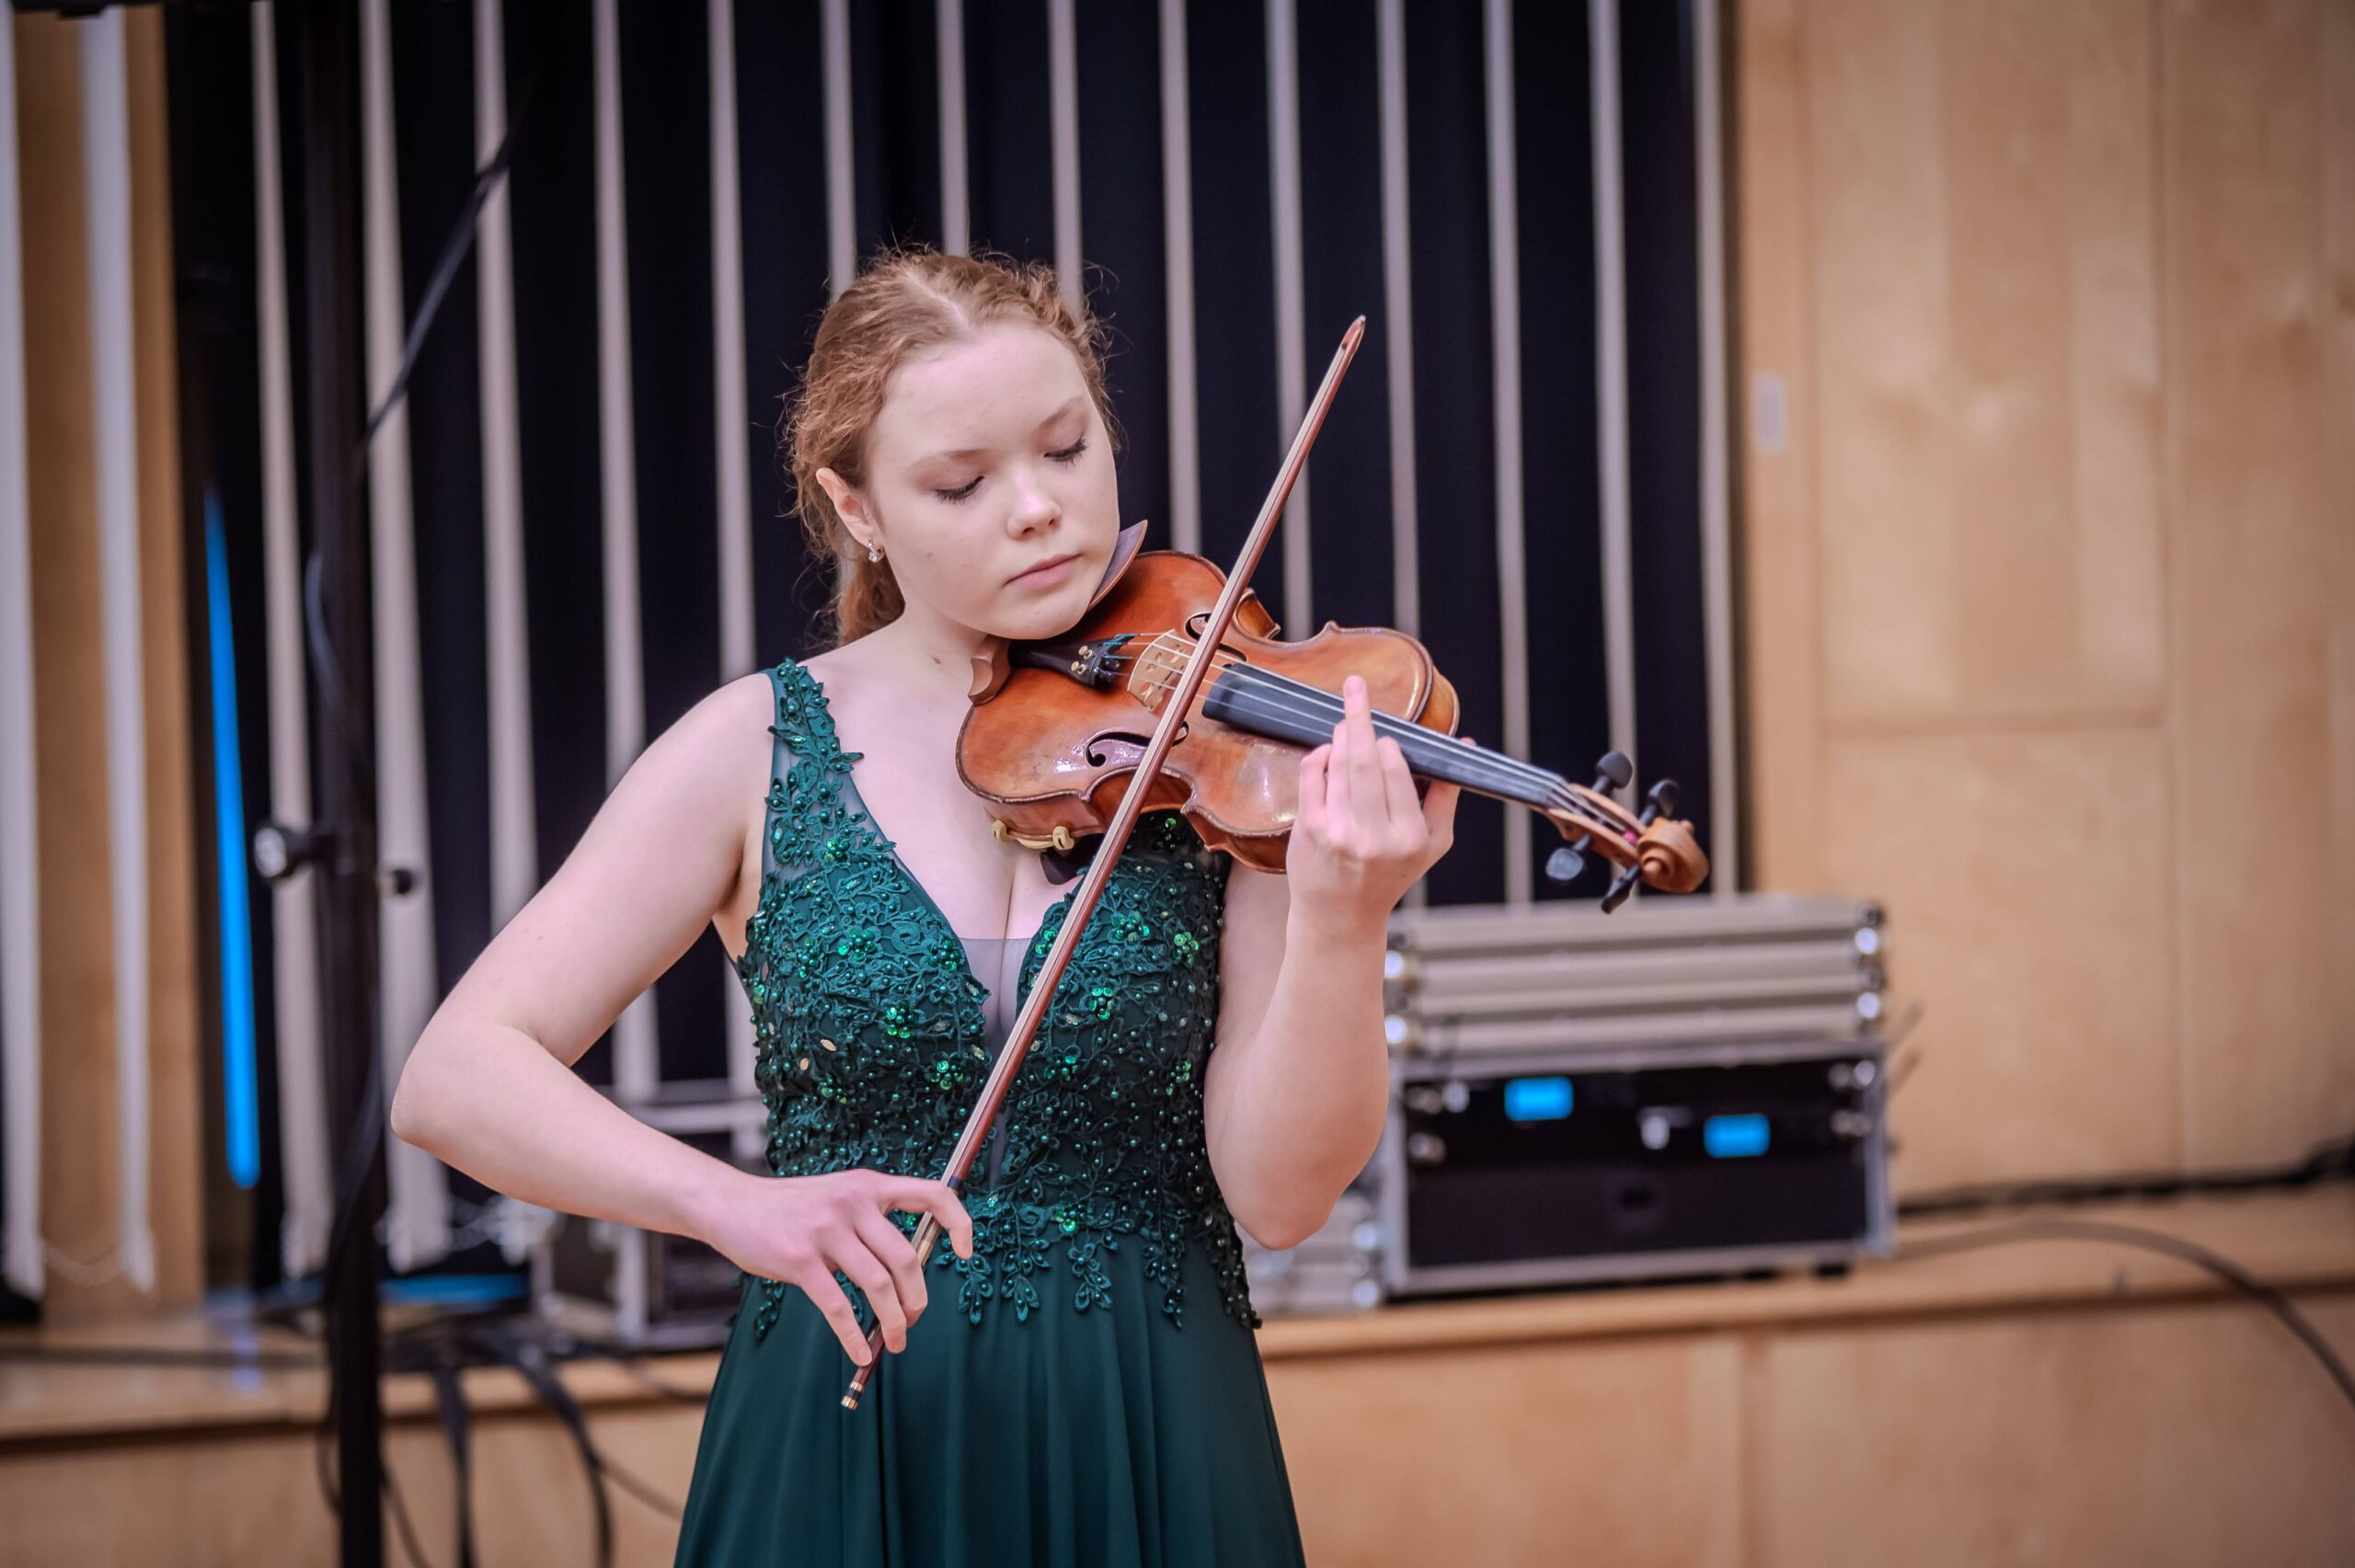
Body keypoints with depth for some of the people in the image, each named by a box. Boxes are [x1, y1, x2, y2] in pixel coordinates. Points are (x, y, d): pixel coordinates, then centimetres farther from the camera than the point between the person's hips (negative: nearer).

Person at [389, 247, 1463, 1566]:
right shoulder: (761, 750, -3)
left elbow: (1278, 1194, -11)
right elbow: (453, 1079, -11)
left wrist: (1344, 921, -29)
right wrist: (733, 1201, -27)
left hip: (1152, 1458, 0)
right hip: (841, 1456, 0)